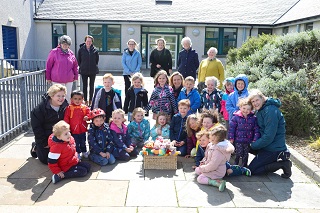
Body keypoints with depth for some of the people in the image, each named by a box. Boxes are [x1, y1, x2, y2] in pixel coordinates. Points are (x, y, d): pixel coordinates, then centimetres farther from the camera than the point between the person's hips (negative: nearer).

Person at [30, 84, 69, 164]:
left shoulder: (65, 106, -9)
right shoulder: (40, 108, -20)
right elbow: (36, 127, -16)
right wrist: (44, 143, -15)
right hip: (44, 137, -4)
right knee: (45, 160, 2)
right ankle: (35, 146, 30)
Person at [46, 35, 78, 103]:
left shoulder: (71, 53, 7)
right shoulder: (54, 52, -5)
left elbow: (75, 66, 13)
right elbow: (48, 65, -2)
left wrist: (76, 76, 11)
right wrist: (48, 78, 0)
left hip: (69, 80, 4)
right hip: (57, 80, -4)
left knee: (68, 96, 13)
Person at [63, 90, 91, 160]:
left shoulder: (85, 107, -1)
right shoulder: (69, 108, -9)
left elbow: (89, 113, 1)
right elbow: (66, 118, -8)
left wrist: (87, 117, -21)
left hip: (82, 129, 3)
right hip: (74, 129, -2)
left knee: (83, 142, 19)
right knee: (76, 143, 10)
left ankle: (84, 152, 36)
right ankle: (77, 153, 25)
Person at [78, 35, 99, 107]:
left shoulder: (95, 50, -2)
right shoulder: (81, 49, -3)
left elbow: (97, 60, 8)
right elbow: (79, 60, 5)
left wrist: (94, 66, 5)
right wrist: (81, 66, 2)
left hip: (93, 71, 1)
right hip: (84, 71, 0)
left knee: (92, 86, 9)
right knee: (85, 86, 6)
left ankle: (90, 100, 20)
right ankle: (85, 100, 15)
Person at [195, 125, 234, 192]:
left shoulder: (219, 151, -33)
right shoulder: (212, 145, -1)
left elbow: (212, 165, -30)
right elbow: (207, 156, 16)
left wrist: (203, 168, -17)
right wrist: (203, 162, 1)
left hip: (216, 171, -10)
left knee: (200, 179, -14)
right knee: (197, 170, 19)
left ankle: (219, 182, -21)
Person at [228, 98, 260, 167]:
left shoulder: (253, 118, -3)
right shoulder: (236, 117, -7)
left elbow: (256, 129, 0)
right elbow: (232, 127, -4)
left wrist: (255, 139, -6)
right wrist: (231, 138, -5)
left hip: (248, 140, 2)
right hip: (238, 140, -2)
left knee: (245, 154, 13)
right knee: (239, 153, -3)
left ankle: (244, 166, 29)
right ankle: (235, 165, 17)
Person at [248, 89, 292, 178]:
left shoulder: (271, 111, -22)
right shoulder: (260, 110, 9)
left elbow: (269, 137, -25)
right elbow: (259, 129, 16)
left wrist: (253, 145, -14)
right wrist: (253, 142, -1)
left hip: (273, 148, -10)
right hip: (266, 145, 10)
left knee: (251, 170, -7)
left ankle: (283, 164, -3)